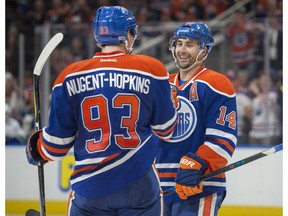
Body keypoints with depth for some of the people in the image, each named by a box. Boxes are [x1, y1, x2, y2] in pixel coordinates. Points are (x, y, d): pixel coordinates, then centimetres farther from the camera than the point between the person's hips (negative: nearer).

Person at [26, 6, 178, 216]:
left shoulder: (71, 76, 0)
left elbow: (55, 144, 3)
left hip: (90, 186, 1)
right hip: (140, 183, -1)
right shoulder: (150, 69, -2)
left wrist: (37, 151, 24)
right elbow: (165, 128, 7)